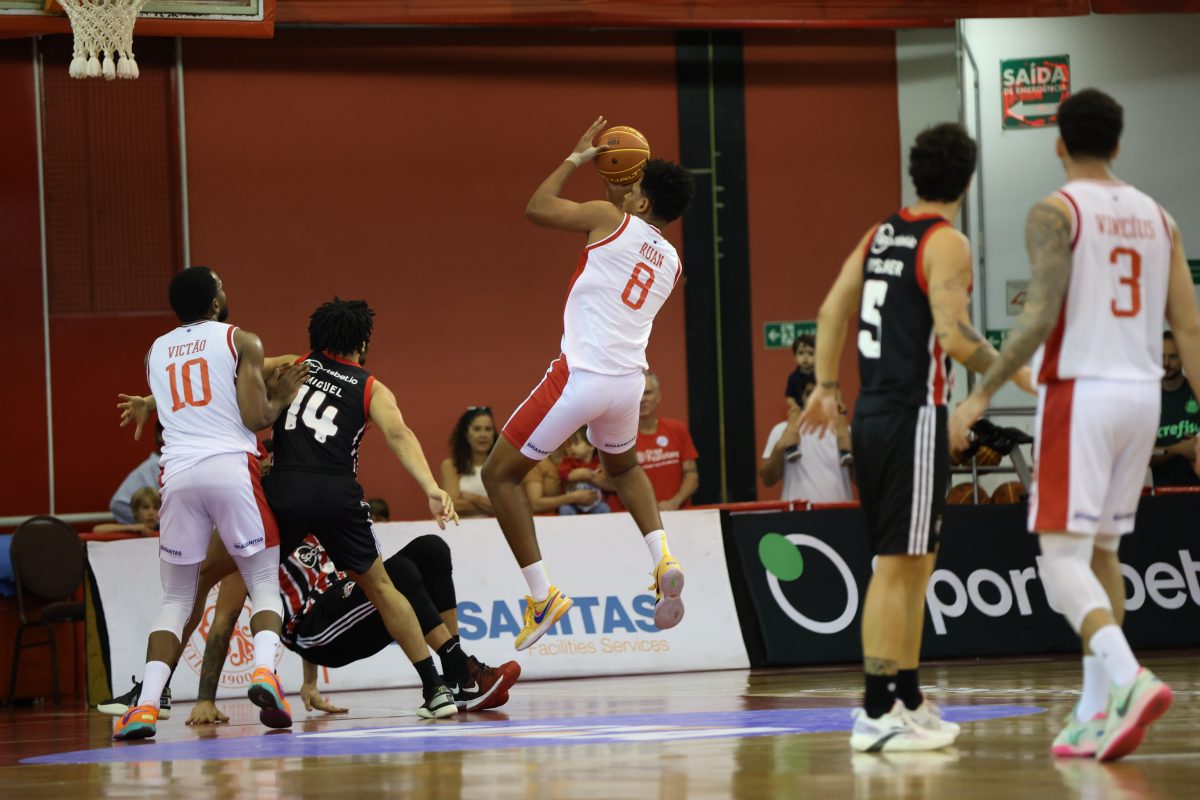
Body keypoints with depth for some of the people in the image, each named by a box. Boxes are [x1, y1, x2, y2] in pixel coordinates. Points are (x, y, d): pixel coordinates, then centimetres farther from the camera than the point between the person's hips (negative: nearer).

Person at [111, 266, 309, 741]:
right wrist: (282, 398, 19)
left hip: (178, 472, 3)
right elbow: (254, 418, -2)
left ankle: (146, 705, -5)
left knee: (176, 599, 12)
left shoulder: (156, 351, 21)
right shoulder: (241, 341, 7)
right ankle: (264, 671, -18)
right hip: (232, 468, -3)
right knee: (264, 582, 9)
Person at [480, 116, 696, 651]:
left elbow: (537, 209, 4)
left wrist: (577, 158, 17)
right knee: (624, 467, 37)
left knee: (500, 473, 7)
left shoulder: (610, 220, -3)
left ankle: (542, 596, 1)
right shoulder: (670, 261, 15)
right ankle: (663, 561, 14)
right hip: (628, 380, 7)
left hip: (580, 377, -7)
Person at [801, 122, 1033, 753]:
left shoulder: (880, 234, 13)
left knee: (913, 562, 16)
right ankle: (876, 714, -8)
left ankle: (908, 701, 21)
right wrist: (1017, 375, -10)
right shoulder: (946, 243, -11)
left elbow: (833, 310, 16)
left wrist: (826, 386, 23)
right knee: (897, 566, -7)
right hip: (913, 417, -8)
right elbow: (954, 335, -20)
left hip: (871, 416, 8)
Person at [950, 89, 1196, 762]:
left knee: (1063, 558, -7)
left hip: (1079, 392, -6)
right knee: (1102, 552, 15)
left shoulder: (1055, 213, -6)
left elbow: (1041, 316, -18)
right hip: (1142, 395, 6)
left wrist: (983, 394, -16)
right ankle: (1097, 714, 14)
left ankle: (1128, 680, -29)